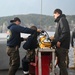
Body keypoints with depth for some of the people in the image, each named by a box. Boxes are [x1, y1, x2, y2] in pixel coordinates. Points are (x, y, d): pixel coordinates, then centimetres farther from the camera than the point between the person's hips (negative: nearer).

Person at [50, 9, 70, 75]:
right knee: (60, 62, 16)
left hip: (62, 46, -10)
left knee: (62, 62, -8)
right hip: (60, 45, 10)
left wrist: (59, 41, -21)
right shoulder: (60, 20, 20)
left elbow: (65, 32, -22)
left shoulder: (62, 19, -10)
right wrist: (54, 38, 29)